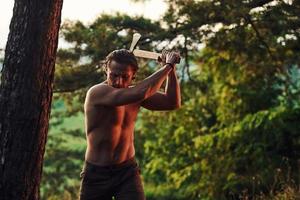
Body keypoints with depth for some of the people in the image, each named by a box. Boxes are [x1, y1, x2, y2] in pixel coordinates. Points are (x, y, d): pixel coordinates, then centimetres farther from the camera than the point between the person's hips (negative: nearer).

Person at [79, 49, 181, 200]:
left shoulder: (134, 92, 0)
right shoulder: (97, 92, -21)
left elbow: (172, 103, 4)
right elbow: (141, 93, -34)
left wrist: (171, 69, -8)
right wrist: (167, 66, -22)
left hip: (128, 170, 4)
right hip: (96, 173, -4)